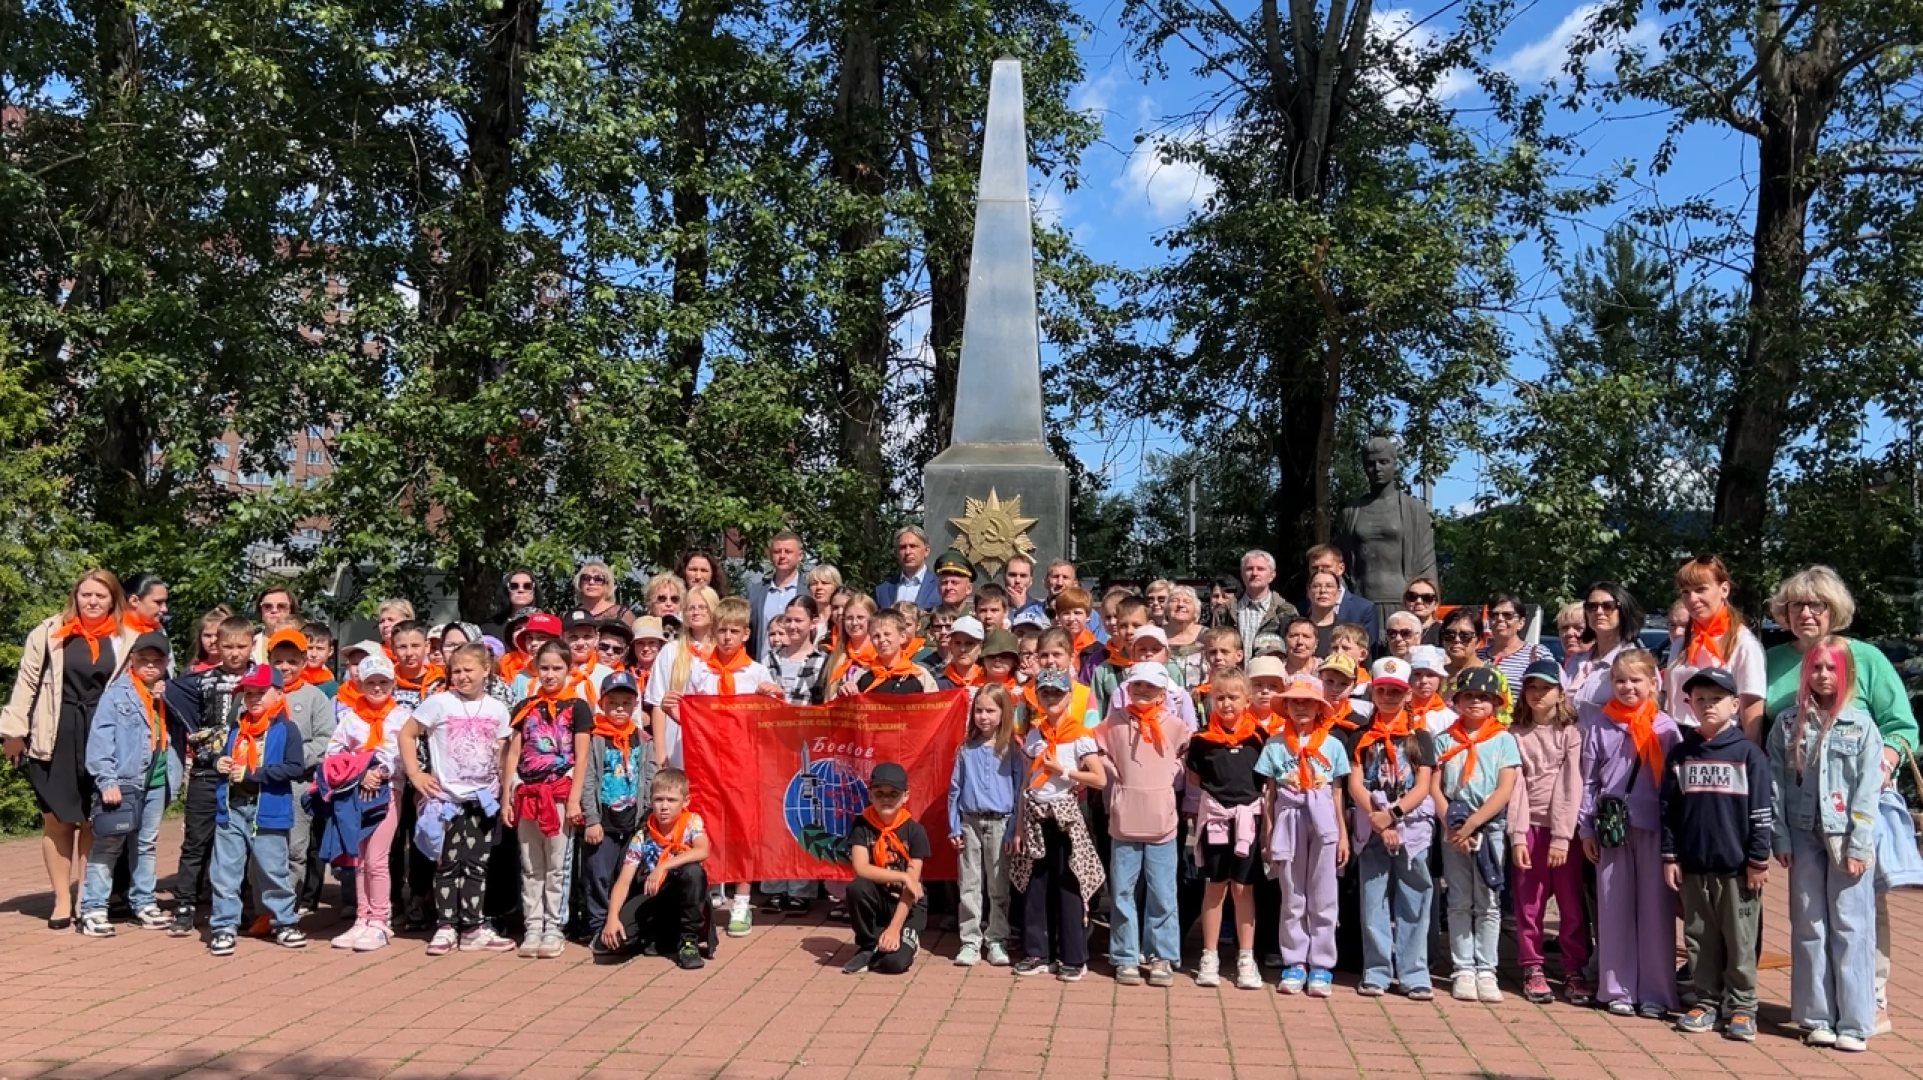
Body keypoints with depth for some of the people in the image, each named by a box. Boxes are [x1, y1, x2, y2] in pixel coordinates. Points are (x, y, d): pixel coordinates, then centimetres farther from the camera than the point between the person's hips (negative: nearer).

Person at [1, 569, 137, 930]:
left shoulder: (125, 639, 1)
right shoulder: (49, 633, -1)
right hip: (55, 737, 0)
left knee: (93, 821, 7)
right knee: (57, 820, 6)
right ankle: (62, 900, 16)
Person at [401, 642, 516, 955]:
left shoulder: (497, 710, 3)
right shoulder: (439, 703, -6)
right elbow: (406, 734, -2)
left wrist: (506, 796, 5)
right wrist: (415, 774, -9)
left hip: (483, 799, 3)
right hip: (447, 798, -3)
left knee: (477, 865, 7)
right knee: (448, 865, 4)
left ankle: (472, 929, 13)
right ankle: (445, 927, 12)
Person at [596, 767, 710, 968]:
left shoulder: (692, 822, -10)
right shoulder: (642, 837, -6)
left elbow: (703, 851, -31)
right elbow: (623, 882, -9)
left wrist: (663, 867, -35)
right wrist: (612, 918, -24)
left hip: (683, 897, -2)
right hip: (652, 898, 2)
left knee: (693, 871, -36)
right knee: (606, 943, -20)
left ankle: (689, 941, -17)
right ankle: (659, 937, 10)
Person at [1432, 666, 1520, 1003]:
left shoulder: (1503, 740, 1)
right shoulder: (1445, 741, 6)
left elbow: (1505, 790, -7)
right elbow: (1434, 787, 2)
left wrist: (1471, 824, -14)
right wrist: (1451, 825, -11)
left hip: (1490, 830, -1)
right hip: (1453, 831, 1)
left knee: (1488, 904, 3)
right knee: (1459, 903, 5)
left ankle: (1485, 970, 9)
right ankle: (1463, 970, 10)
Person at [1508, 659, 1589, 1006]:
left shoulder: (1571, 733, 2)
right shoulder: (1516, 734, 6)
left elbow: (1571, 786, -5)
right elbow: (1515, 787, 0)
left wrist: (1562, 836, -12)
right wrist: (1517, 836, -7)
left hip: (1564, 827, -1)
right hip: (1529, 826, 1)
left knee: (1572, 905, 2)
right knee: (1529, 903, 3)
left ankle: (1574, 972, 12)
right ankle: (1533, 970, 12)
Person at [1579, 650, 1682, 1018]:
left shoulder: (1665, 727, 1)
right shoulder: (1599, 724, 4)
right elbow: (1588, 780, 6)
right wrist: (1586, 828, 3)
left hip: (1654, 825, -1)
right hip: (1612, 826, 1)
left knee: (1655, 909, 3)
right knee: (1614, 908, 5)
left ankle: (1656, 992, 10)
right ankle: (1618, 989, 13)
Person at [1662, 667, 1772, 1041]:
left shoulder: (1748, 753, -3)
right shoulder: (1680, 754, 6)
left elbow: (1761, 811, -4)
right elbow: (1667, 809, 8)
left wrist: (1759, 860, -6)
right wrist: (1669, 857, 5)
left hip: (1737, 867, -3)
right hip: (1693, 865, 3)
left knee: (1740, 941, 4)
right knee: (1700, 939, 10)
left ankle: (1741, 1007, 14)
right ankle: (1707, 1002, 20)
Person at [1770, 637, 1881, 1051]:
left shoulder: (1861, 725, 0)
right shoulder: (1787, 723, 5)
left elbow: (1867, 789, -5)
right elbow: (1776, 784, 3)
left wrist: (1859, 845, -10)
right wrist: (1780, 837, -2)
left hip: (1847, 837, -2)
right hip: (1804, 836, 2)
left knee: (1851, 928, 1)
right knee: (1808, 927, 7)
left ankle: (1854, 1023, 6)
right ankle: (1816, 1017, 14)